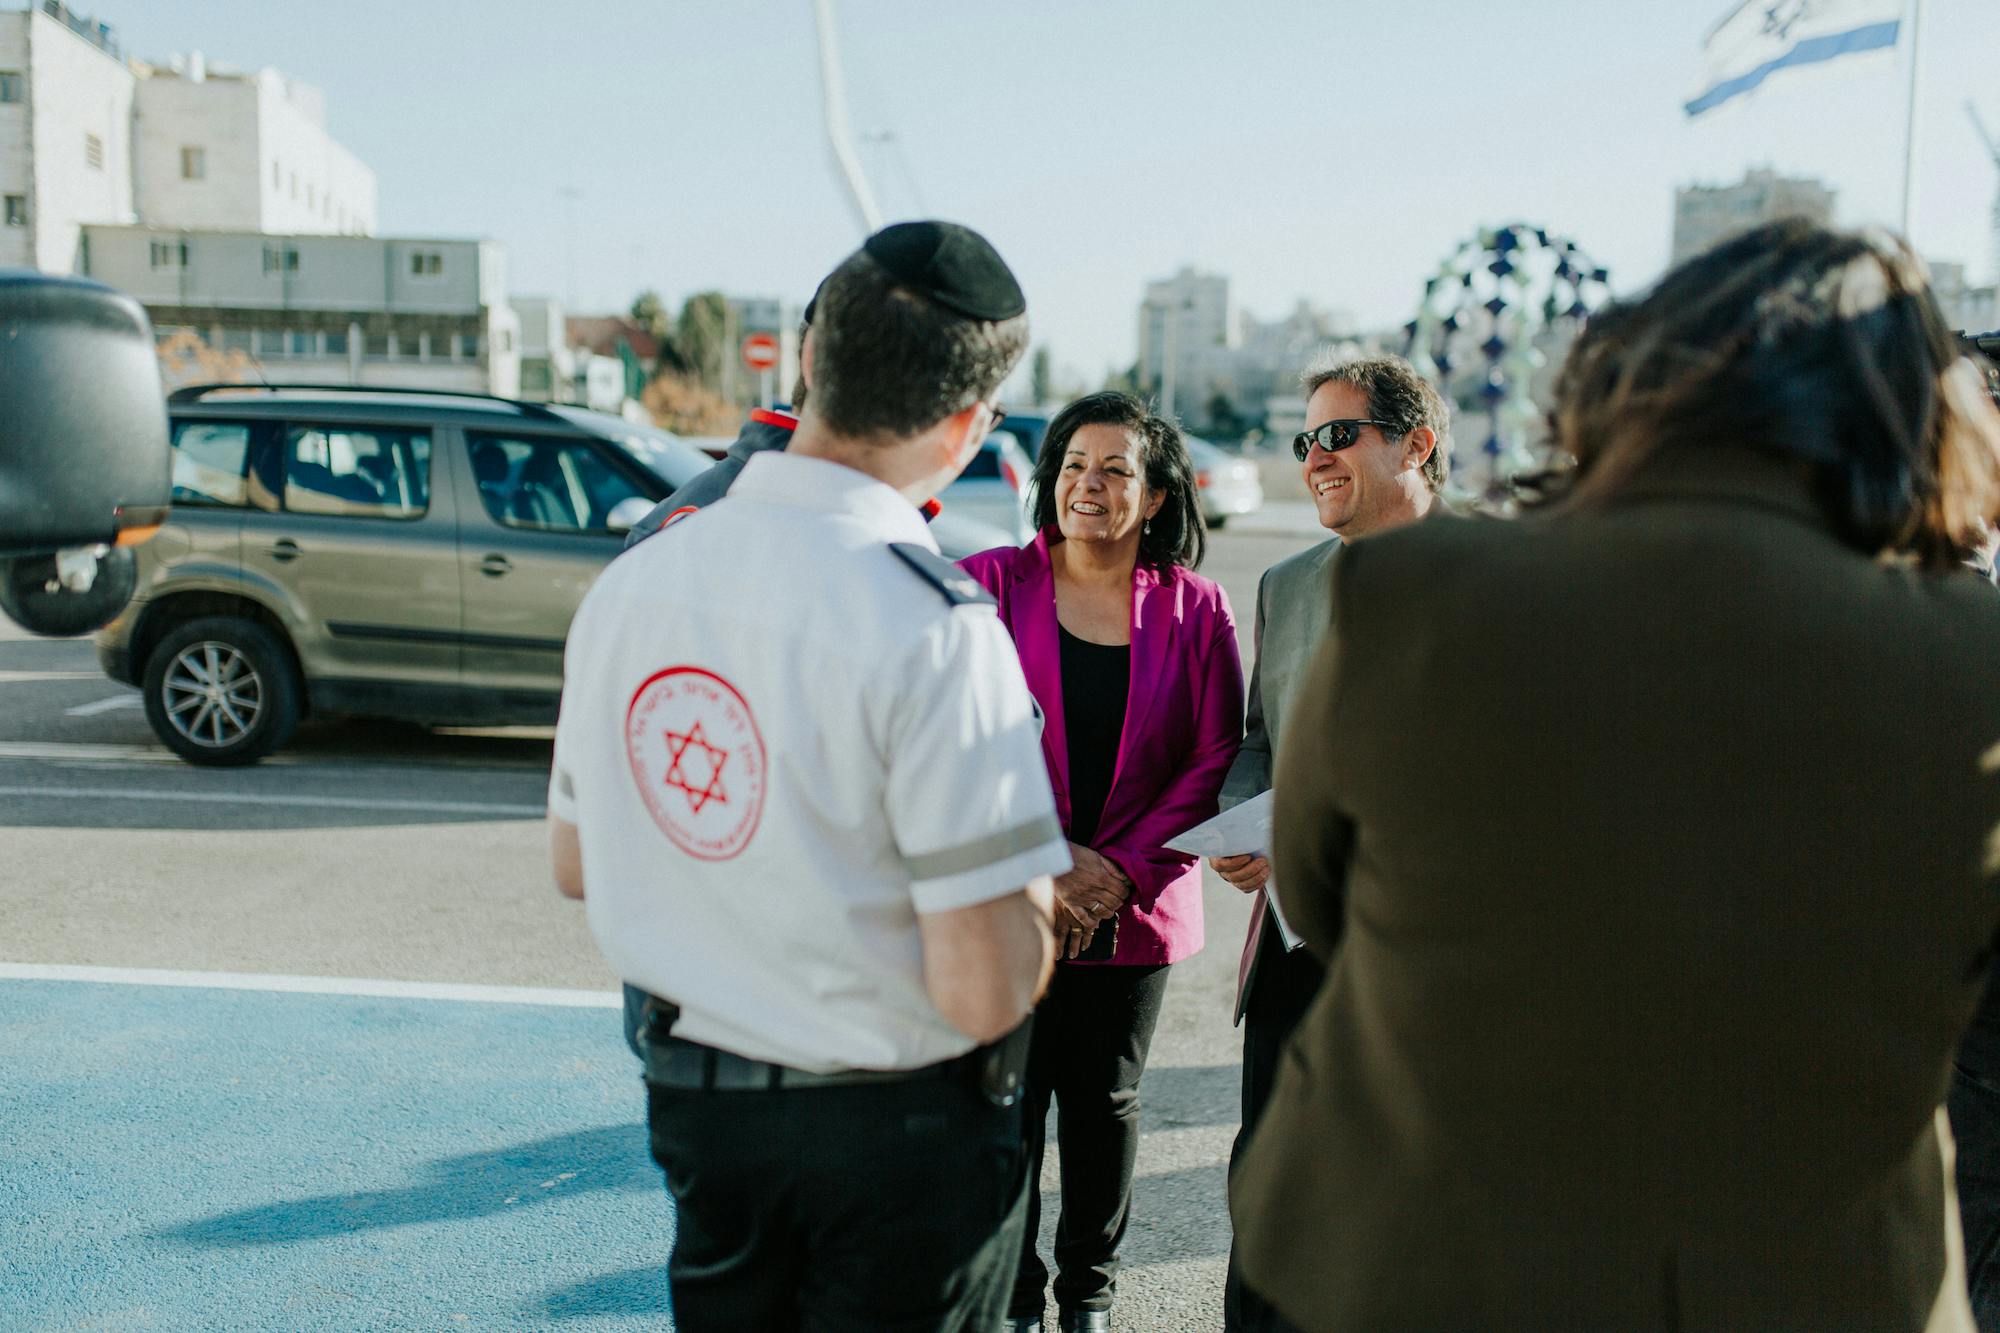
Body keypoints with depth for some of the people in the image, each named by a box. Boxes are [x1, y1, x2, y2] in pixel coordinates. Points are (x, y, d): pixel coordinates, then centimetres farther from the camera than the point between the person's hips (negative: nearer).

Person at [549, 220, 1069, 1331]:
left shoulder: (630, 581, -5)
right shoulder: (938, 631, -26)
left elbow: (576, 866, 7)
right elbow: (983, 990, -24)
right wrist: (1033, 893, -5)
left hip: (691, 1093, 6)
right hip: (893, 1126, -5)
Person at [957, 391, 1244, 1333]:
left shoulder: (1194, 607, 0)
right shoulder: (988, 584, -5)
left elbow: (1216, 757, -1)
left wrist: (1127, 871, -11)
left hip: (1135, 909, 2)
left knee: (1105, 1104, 15)